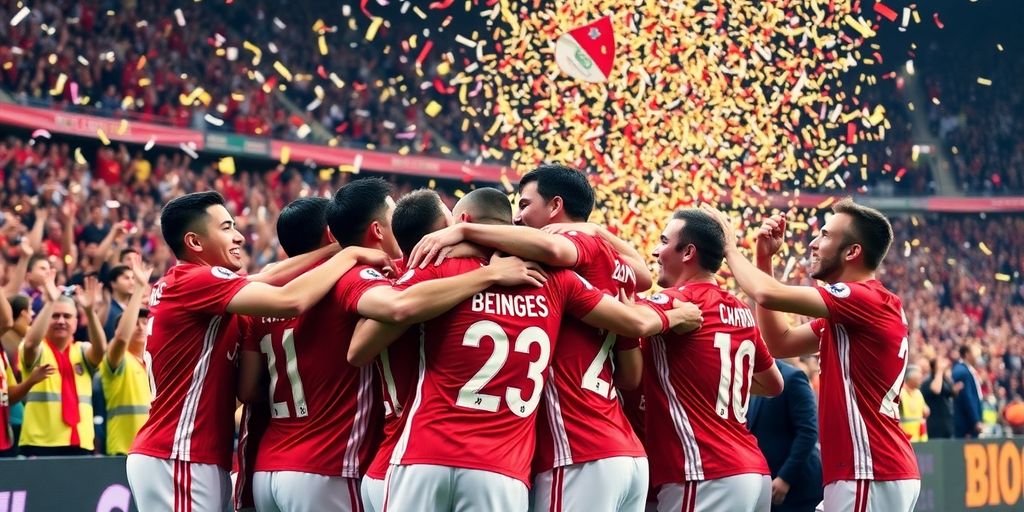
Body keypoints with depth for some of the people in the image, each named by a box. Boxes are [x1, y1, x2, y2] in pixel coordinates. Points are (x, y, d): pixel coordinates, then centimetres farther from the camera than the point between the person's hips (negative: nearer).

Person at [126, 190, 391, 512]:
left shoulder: (179, 283, 15)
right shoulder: (199, 281, -13)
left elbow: (266, 279, 11)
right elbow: (290, 301, -24)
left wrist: (332, 250, 3)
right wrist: (350, 255, -11)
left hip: (169, 454, 10)